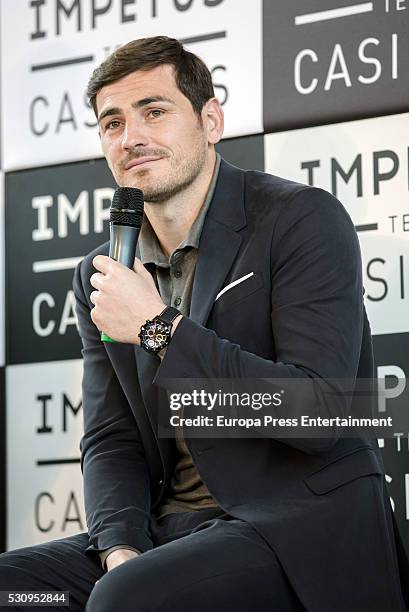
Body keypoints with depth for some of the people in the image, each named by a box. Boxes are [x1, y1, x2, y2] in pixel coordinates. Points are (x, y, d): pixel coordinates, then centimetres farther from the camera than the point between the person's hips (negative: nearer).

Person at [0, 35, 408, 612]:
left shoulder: (303, 219, -7)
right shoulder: (100, 278, 12)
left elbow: (320, 412, -17)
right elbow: (110, 443, 11)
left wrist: (159, 327, -16)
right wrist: (121, 549, -10)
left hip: (304, 526, -6)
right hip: (173, 531, 6)